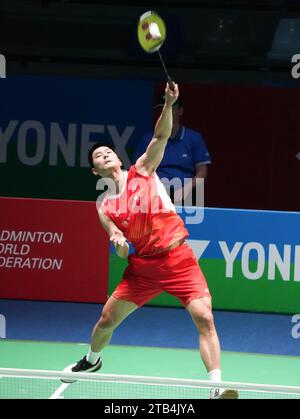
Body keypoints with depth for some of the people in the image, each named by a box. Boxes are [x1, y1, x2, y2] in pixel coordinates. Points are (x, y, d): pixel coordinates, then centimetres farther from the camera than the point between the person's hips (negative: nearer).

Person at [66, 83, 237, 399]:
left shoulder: (142, 171, 3)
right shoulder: (104, 206, 7)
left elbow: (161, 136, -11)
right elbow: (122, 251, 1)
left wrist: (169, 105, -28)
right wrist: (118, 241, -24)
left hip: (178, 257, -3)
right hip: (143, 264, 3)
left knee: (204, 318, -20)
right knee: (107, 318, 10)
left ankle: (217, 388, -21)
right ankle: (92, 361, 43)